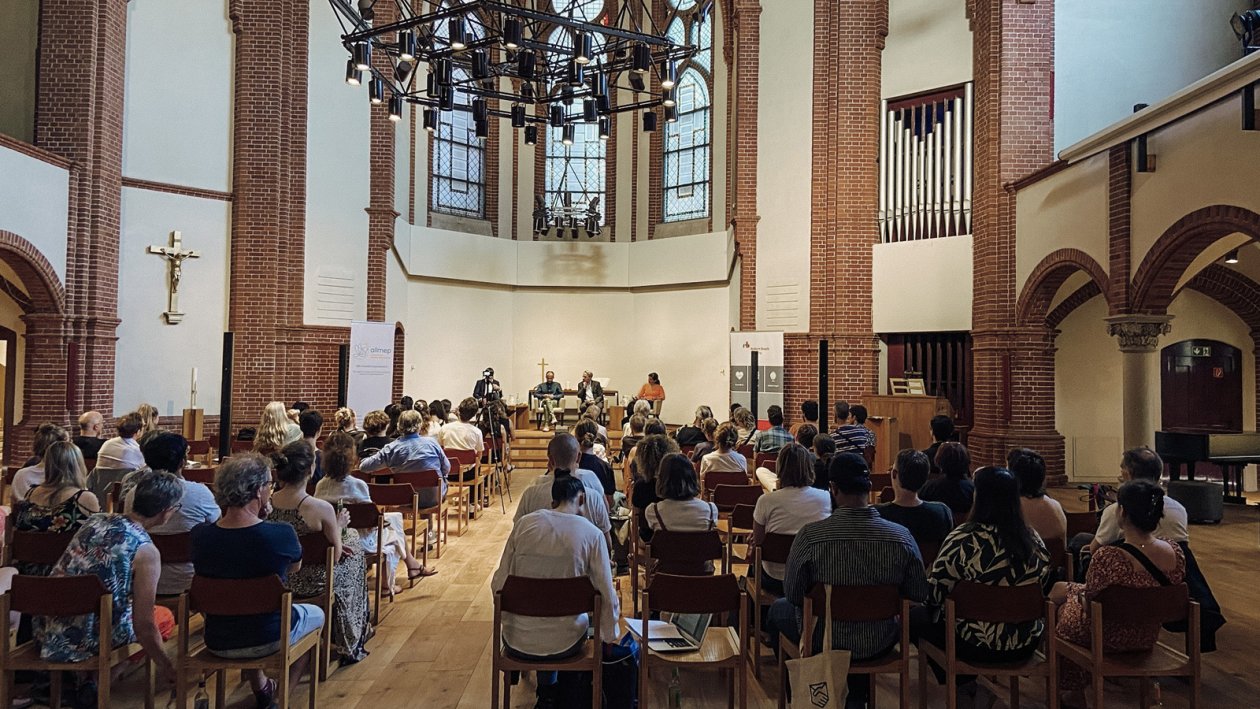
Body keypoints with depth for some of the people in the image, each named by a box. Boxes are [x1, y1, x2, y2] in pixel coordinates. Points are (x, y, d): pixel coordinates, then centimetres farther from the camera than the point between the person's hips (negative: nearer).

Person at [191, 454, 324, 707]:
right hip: (268, 640, -3)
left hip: (217, 642, 4)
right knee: (316, 613, 29)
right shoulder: (281, 534, -26)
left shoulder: (199, 535, -16)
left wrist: (258, 520, -2)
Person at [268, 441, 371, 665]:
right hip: (311, 585, -5)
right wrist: (339, 527, 4)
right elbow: (336, 555, -13)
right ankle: (349, 644, 39)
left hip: (278, 580, 6)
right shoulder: (322, 509, -26)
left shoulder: (268, 502, -10)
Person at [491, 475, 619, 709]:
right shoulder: (592, 533, -11)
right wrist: (608, 636, 10)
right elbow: (607, 595, -9)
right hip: (563, 645, -1)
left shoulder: (524, 523, -5)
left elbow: (499, 583, -2)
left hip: (517, 642, 2)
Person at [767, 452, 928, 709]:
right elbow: (919, 593, -5)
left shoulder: (809, 535, -25)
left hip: (822, 640, -2)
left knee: (778, 609, 29)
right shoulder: (901, 536, -19)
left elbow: (793, 595, -12)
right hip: (878, 644, 2)